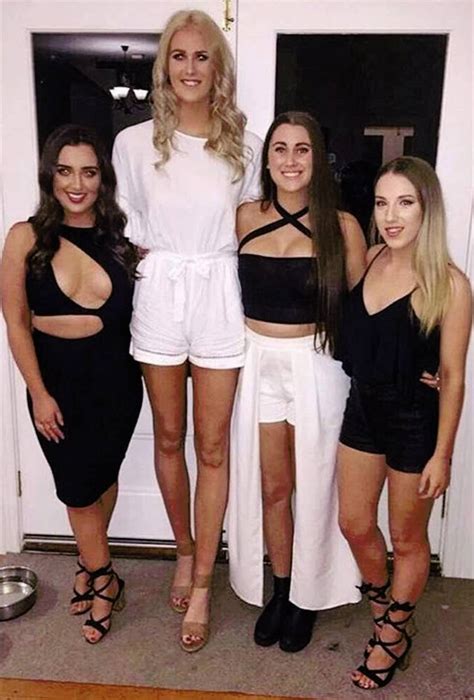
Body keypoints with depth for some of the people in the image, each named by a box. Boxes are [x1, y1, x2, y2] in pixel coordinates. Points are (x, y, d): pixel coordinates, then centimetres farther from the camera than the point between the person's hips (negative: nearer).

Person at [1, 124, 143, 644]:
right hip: (57, 379, -1)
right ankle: (103, 578, 35)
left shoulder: (120, 239, -2)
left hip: (115, 378, 1)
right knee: (78, 488, 10)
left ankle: (89, 566, 39)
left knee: (101, 478, 13)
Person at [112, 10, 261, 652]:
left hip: (219, 298, 0)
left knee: (212, 446, 4)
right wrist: (158, 258, 6)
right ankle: (186, 552, 36)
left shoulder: (243, 146, 2)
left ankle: (201, 587, 19)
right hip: (158, 297, 1)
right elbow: (130, 227, 10)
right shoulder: (134, 142, 1)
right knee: (169, 438, 12)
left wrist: (209, 258, 4)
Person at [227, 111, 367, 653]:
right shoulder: (246, 217, 2)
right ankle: (279, 591, 34)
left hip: (316, 365, -2)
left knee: (311, 485, 11)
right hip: (258, 364, 3)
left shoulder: (341, 227, -5)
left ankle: (308, 596, 33)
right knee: (269, 486, 12)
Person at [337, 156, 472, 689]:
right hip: (362, 407, 6)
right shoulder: (368, 259, -2)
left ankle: (393, 637, 40)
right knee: (355, 524, 18)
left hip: (414, 419, -5)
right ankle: (383, 611, 47)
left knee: (406, 538, 15)